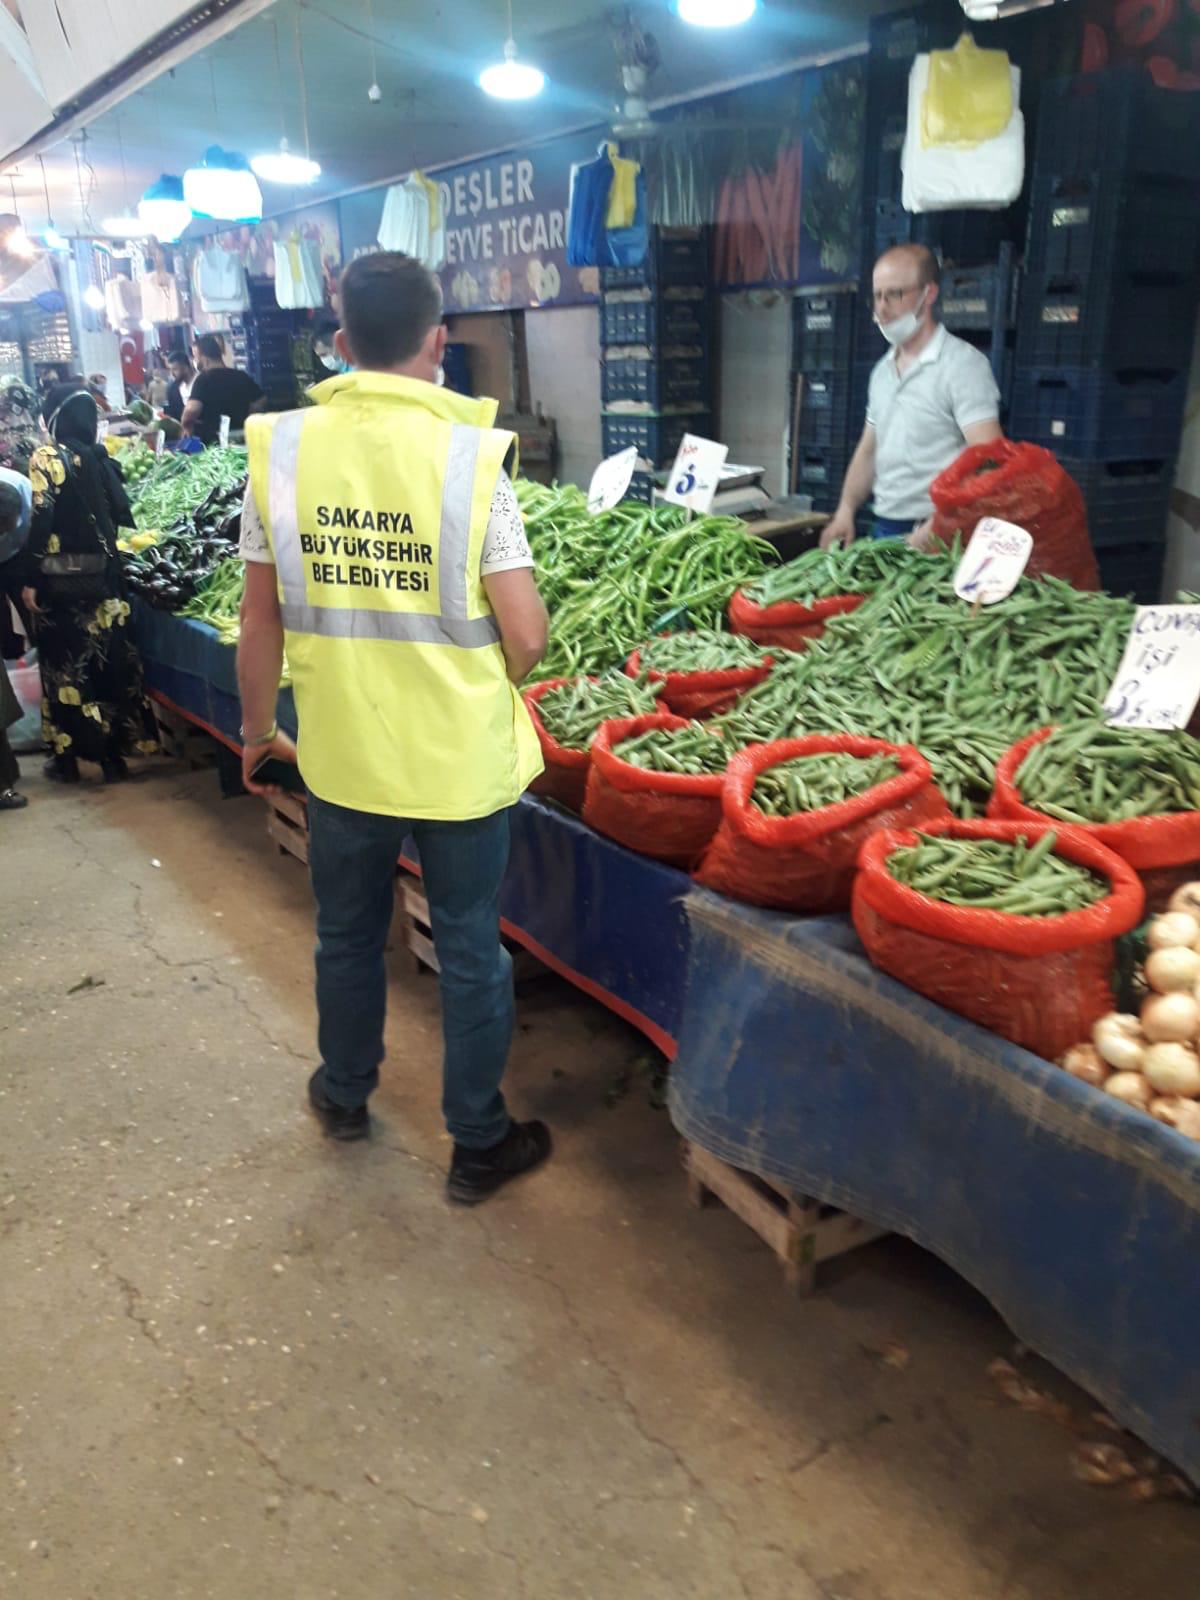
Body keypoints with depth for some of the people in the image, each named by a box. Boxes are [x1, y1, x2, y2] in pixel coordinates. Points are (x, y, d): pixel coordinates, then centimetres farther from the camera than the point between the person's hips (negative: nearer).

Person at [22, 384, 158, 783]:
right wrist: (107, 562, 12)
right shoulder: (100, 456, 8)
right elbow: (118, 514, 5)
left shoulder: (46, 457, -8)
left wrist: (30, 580, -12)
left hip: (60, 578, -5)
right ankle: (114, 752, 14)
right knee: (109, 661, 9)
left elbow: (41, 521, -14)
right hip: (103, 575, 5)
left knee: (63, 665, 5)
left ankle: (67, 757, 11)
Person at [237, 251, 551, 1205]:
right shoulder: (467, 454, -15)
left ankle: (345, 1096, 46)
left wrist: (257, 728, 14)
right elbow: (526, 637, -16)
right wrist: (488, 686, 6)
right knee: (470, 949, 13)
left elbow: (261, 619, -1)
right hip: (462, 758, -3)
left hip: (340, 754, 3)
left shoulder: (283, 447, -6)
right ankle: (480, 1145, 29)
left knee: (347, 934, 23)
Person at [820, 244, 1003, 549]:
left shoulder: (963, 363, -9)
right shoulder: (883, 370, 15)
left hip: (936, 535, -7)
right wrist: (846, 510, 6)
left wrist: (933, 530, -27)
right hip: (884, 528, 7)